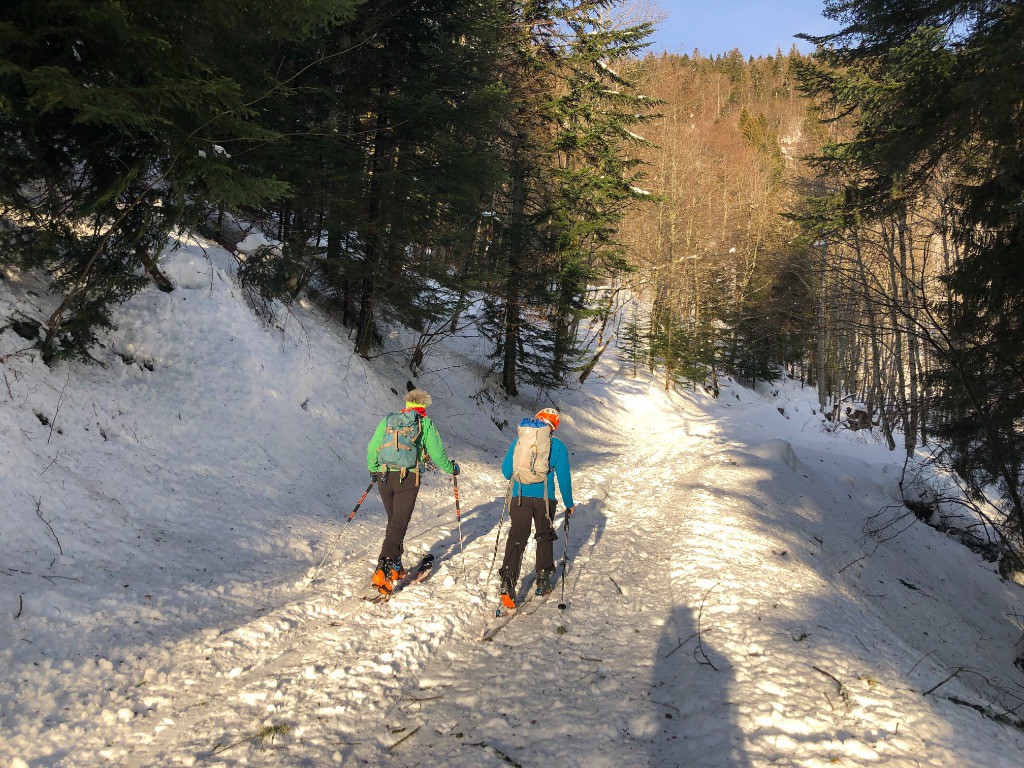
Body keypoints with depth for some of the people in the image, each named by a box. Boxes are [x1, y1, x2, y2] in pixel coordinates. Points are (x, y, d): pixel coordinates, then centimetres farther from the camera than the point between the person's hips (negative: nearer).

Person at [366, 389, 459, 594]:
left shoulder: (388, 421, 15)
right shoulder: (425, 424, 6)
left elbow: (371, 448, 14)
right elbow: (437, 453, 4)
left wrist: (373, 470, 31)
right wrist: (451, 469, 23)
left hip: (384, 477, 4)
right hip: (407, 478, -4)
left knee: (393, 521, 20)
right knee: (399, 525, -5)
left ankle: (395, 568, 24)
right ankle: (383, 570, -21)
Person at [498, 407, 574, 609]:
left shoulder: (518, 441, 5)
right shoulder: (558, 446, 0)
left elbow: (505, 469, 11)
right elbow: (564, 478, 0)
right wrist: (569, 504, 12)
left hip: (519, 497, 1)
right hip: (544, 498, -1)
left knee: (517, 537, 1)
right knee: (545, 536, 19)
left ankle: (508, 579, -17)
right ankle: (543, 579, 22)